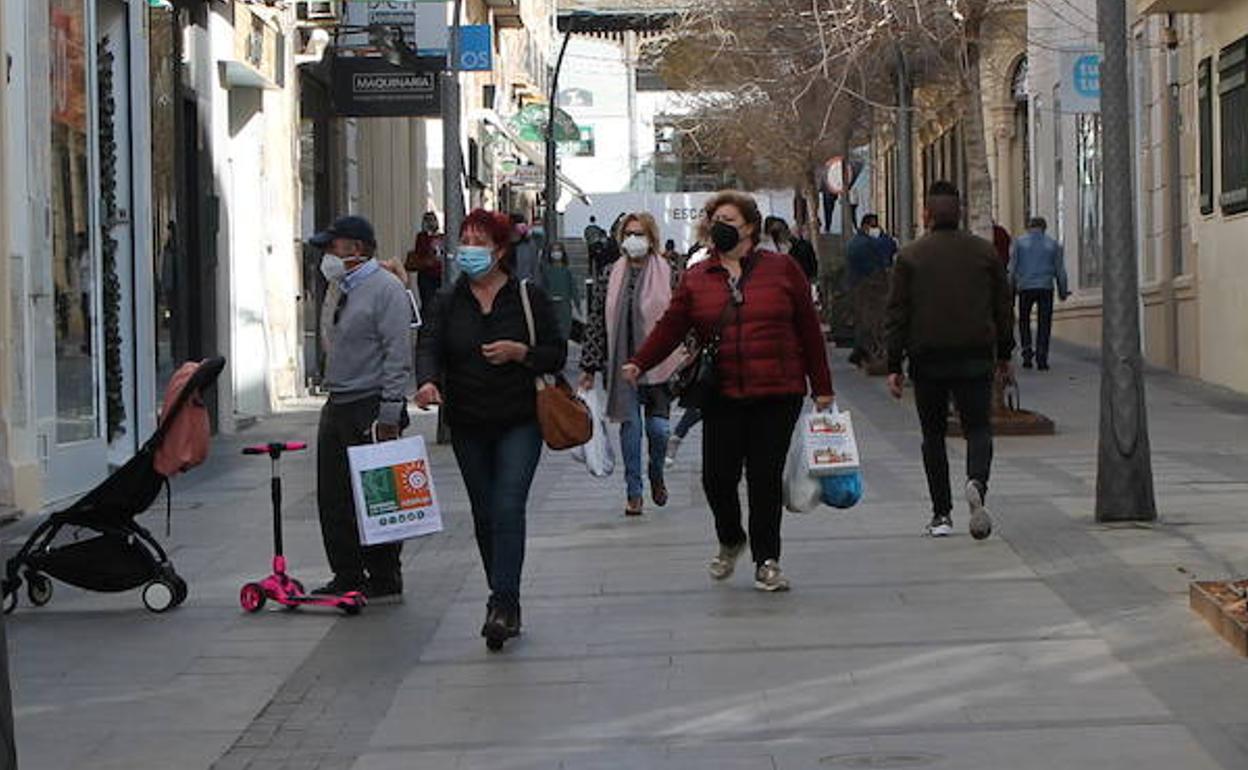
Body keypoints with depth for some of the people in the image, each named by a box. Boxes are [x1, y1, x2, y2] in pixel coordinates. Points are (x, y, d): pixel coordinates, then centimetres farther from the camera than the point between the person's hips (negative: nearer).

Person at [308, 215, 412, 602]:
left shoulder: (386, 288, -11)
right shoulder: (337, 288, 16)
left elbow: (398, 356, -16)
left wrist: (389, 415, -19)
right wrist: (332, 389, 18)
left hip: (371, 407, -9)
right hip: (337, 406, 9)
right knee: (333, 497, 8)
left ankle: (384, 580, 5)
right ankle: (346, 576, 17)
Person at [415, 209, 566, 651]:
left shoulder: (528, 296, 0)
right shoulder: (449, 302, 7)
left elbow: (556, 354, 1)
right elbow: (430, 347, -8)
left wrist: (518, 352, -17)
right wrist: (427, 381, -29)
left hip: (519, 423, -4)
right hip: (468, 427, 4)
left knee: (508, 508, -16)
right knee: (484, 514, 9)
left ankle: (502, 603, -18)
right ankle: (505, 602, 20)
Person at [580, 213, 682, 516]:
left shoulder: (667, 274, -1)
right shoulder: (612, 277, 6)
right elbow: (598, 320, 7)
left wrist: (687, 358, -4)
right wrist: (590, 366, 5)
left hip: (657, 363, -2)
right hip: (622, 363, 2)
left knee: (658, 427, -2)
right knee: (630, 425, 1)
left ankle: (656, 474, 28)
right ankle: (633, 492, 9)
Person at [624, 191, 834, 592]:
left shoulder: (782, 269, 6)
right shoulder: (696, 278, 10)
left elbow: (808, 328, 7)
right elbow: (671, 326, 6)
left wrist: (821, 387, 5)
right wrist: (639, 363, -10)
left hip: (777, 394, -1)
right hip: (721, 397, 1)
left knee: (765, 479, -1)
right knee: (717, 476, -3)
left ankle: (766, 561, 13)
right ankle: (730, 541, 26)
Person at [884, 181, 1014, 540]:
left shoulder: (910, 256, -1)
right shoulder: (985, 251, 4)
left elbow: (897, 312, -3)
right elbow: (1003, 306, 9)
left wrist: (894, 365, 1)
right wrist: (1003, 353, 19)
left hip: (927, 359, -1)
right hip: (975, 356, 1)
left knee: (933, 434, 10)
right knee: (978, 427, 5)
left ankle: (941, 514, 9)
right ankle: (977, 482, -25)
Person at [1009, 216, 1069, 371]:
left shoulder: (1020, 242, 3)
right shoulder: (1053, 244, 7)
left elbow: (1012, 267, 0)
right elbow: (1060, 270, 8)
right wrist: (1063, 291, 16)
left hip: (1025, 288, 0)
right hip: (1046, 288, 0)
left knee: (1024, 321, 14)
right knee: (1044, 324, 5)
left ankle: (1027, 350, -1)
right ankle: (1041, 358, 0)